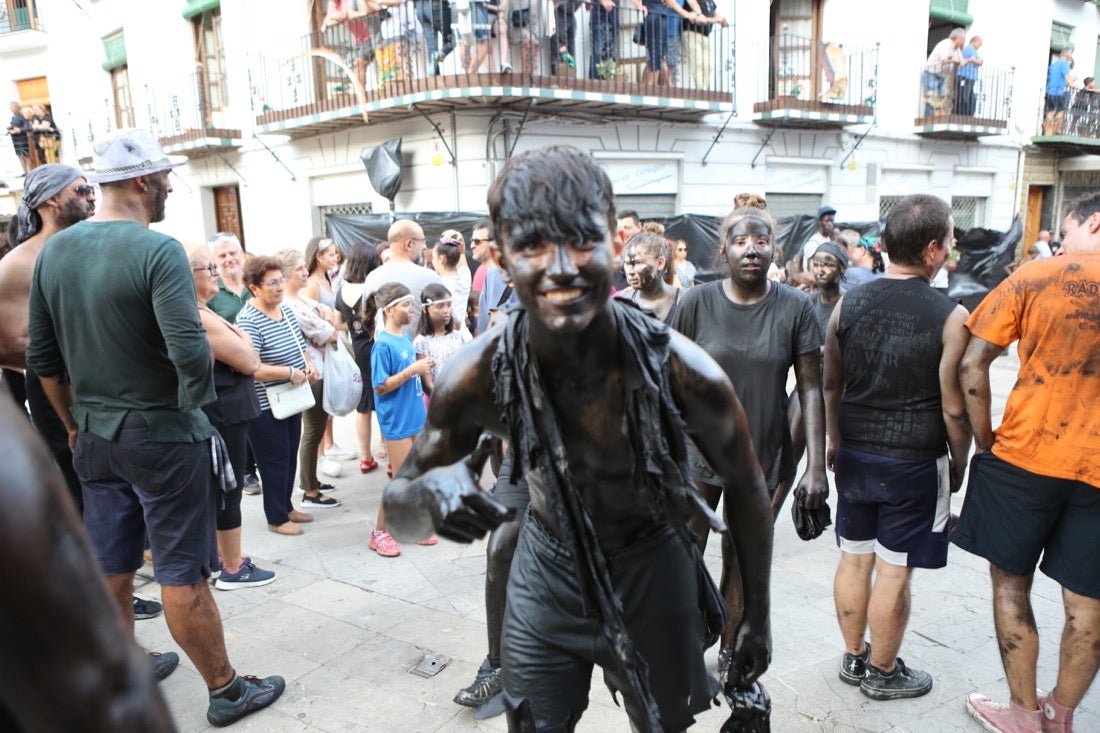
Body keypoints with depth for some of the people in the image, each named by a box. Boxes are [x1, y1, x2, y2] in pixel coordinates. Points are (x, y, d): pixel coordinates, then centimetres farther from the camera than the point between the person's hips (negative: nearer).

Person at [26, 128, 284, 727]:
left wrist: (75, 424, 19)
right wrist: (196, 404, -10)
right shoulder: (158, 251, -18)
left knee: (109, 568, 19)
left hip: (95, 437, 7)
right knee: (182, 574, 4)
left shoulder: (53, 251, 3)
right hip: (161, 435, -7)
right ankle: (226, 692, 21)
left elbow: (41, 356, 9)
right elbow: (190, 350, -29)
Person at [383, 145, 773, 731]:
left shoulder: (681, 369, -27)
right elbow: (398, 517, -13)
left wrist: (757, 617, 0)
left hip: (652, 572, 0)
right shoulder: (480, 375, -24)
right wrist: (429, 491, -37)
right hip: (547, 573, 1)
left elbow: (745, 485, -8)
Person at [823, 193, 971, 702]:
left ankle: (854, 658, 34)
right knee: (893, 572, 9)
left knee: (854, 559, 16)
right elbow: (953, 408, -11)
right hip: (914, 463, -4)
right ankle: (883, 673, 27)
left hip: (854, 455, 5)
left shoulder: (848, 303, -2)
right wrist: (959, 465, 5)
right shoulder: (949, 318, -15)